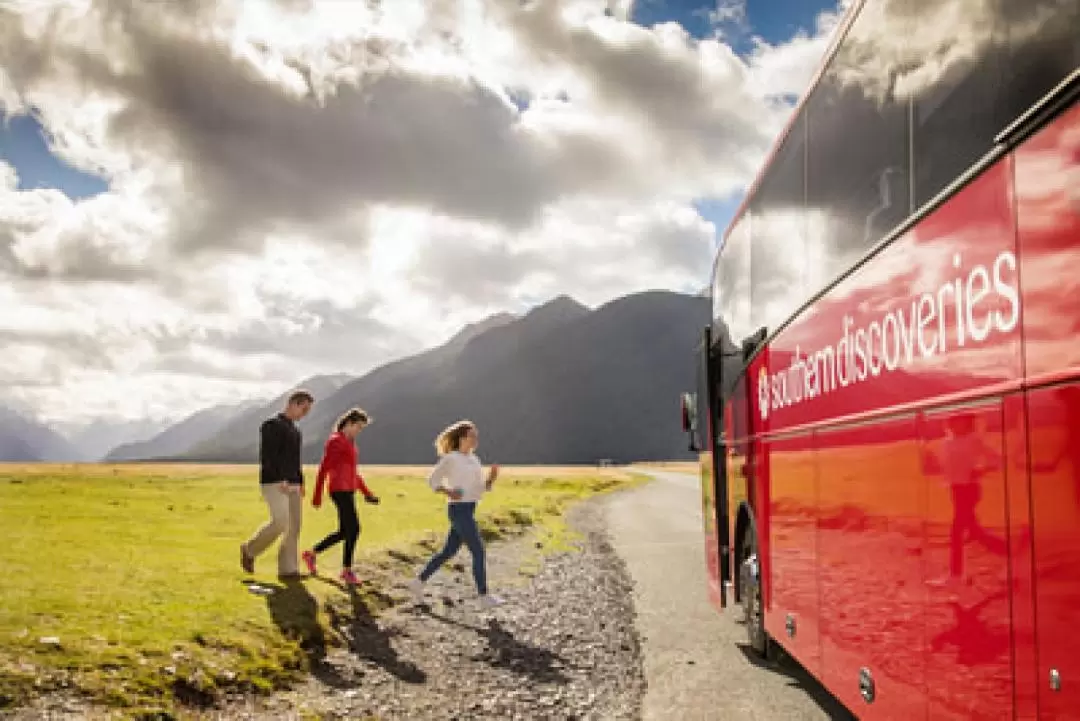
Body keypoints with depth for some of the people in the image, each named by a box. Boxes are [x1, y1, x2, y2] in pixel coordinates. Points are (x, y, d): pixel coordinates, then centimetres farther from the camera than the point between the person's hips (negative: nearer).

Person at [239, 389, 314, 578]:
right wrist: (281, 480, -24)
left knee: (294, 526, -1)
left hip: (291, 485, 8)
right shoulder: (271, 425, -6)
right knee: (280, 522, -17)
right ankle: (250, 550, 4)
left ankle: (287, 569, 0)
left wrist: (300, 484, 14)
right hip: (273, 484, -8)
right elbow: (267, 456, -16)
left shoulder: (296, 431, 20)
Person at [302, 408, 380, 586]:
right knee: (354, 529, -10)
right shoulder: (335, 441, -11)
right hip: (340, 491, -10)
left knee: (344, 532, 13)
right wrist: (317, 496, -12)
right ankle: (347, 571, 0)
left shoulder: (349, 442, 18)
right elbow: (323, 469, -12)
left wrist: (367, 493, 18)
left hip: (347, 491, 10)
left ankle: (311, 554, 27)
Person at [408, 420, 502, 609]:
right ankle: (484, 596, 0)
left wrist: (492, 476, -6)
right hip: (459, 510, -9)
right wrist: (449, 492, -21)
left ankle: (418, 581, 26)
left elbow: (482, 488, 14)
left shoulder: (474, 460, 14)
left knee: (449, 552, 15)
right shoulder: (450, 458, -9)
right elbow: (432, 480, -5)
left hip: (468, 510, 9)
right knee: (478, 552, -7)